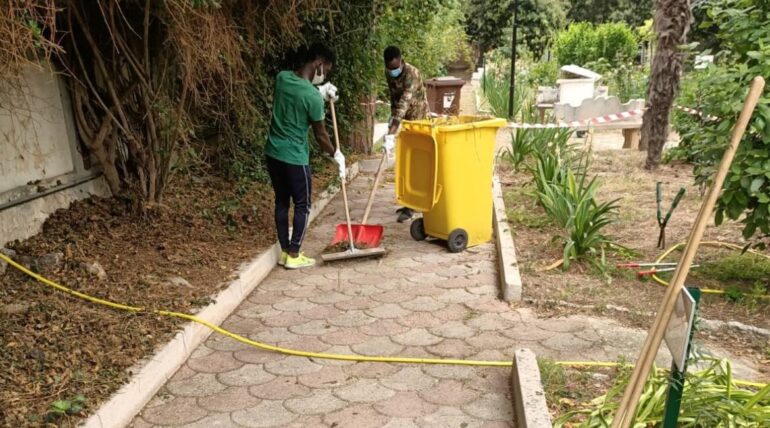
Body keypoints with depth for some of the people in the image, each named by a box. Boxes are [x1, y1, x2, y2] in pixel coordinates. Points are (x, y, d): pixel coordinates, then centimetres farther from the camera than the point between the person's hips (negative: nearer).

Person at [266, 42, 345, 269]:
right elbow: (320, 135, -10)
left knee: (281, 202, 16)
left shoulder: (281, 78, 0)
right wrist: (337, 155, 5)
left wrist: (320, 92, 16)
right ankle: (294, 255, 13)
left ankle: (284, 251, 24)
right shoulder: (312, 97, -20)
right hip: (294, 157, -7)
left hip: (273, 153, 7)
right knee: (302, 205, 8)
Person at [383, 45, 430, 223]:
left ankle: (409, 207, -7)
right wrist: (392, 115, 4)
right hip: (403, 119, 8)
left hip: (416, 118, -8)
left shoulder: (412, 74, -28)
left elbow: (404, 104, -39)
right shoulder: (389, 73, -2)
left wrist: (391, 134, -46)